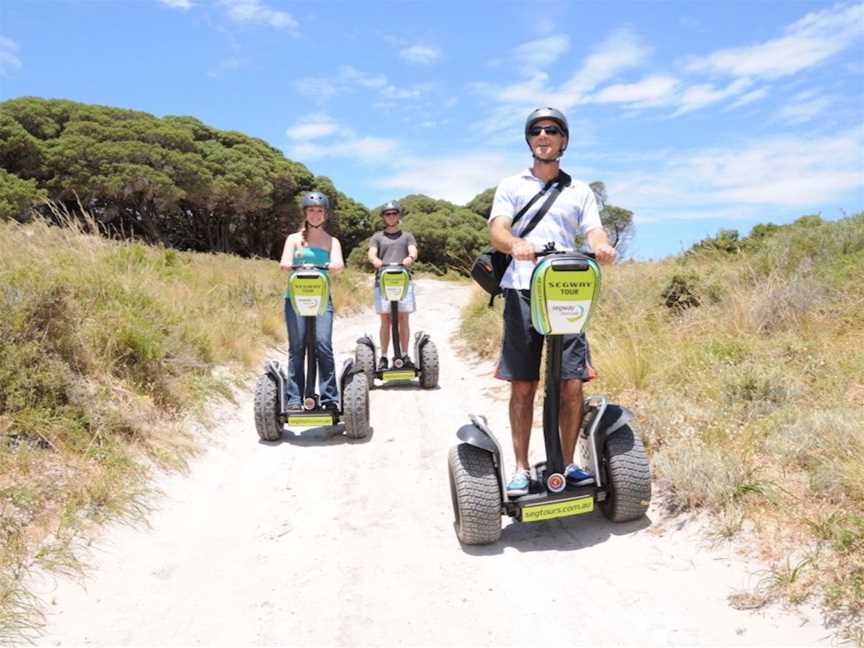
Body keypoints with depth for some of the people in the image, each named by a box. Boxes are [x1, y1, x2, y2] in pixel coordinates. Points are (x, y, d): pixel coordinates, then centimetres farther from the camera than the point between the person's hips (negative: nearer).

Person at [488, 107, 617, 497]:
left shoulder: (580, 191, 20)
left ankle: (568, 464, 15)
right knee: (522, 386, 0)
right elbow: (496, 231, -1)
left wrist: (602, 247, -19)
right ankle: (521, 468, 12)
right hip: (522, 291, -1)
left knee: (572, 385, -2)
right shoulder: (511, 186, 15)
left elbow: (594, 231, 7)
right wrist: (516, 243, -25)